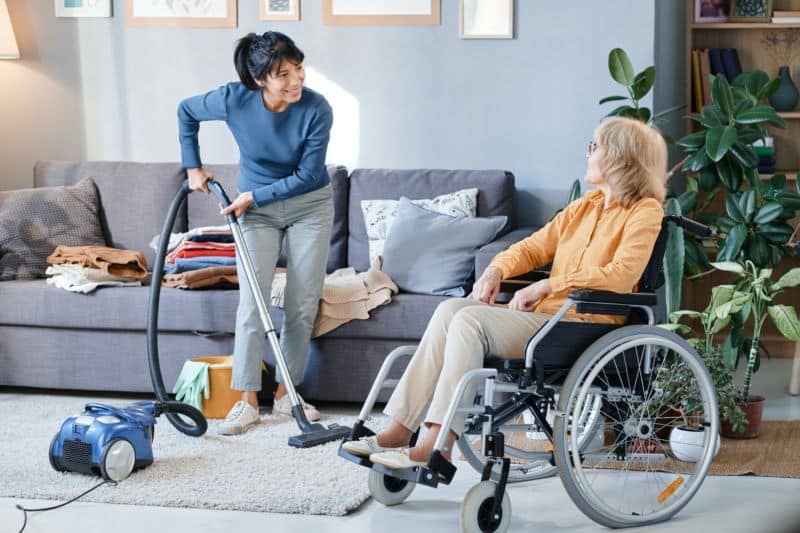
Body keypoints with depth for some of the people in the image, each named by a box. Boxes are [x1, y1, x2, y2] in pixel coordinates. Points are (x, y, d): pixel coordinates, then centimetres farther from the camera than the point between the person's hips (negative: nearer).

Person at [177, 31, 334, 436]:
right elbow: (186, 111, -1)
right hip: (256, 208, 0)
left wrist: (253, 196, -18)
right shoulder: (234, 100, -22)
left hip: (309, 206, 0)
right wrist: (193, 167, 0)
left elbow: (307, 175, -18)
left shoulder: (317, 109, -25)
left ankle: (286, 394, 16)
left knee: (303, 304, 2)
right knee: (252, 302, -7)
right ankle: (247, 401, -1)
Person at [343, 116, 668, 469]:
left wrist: (547, 285, -18)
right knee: (451, 309, -15)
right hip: (544, 313, 8)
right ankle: (400, 428, -20)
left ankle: (438, 445, -29)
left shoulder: (645, 211, -3)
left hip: (583, 325, -7)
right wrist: (497, 270, 1)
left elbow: (622, 275, -17)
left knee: (471, 320, -25)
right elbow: (534, 246, 23)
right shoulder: (586, 205, 22)